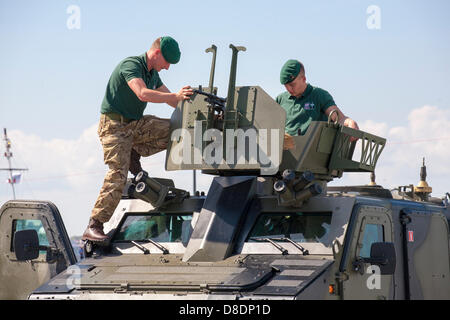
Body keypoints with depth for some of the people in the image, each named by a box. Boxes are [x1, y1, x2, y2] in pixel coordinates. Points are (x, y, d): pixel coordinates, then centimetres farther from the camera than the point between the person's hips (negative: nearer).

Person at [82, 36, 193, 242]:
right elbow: (143, 94, -32)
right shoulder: (131, 65, -16)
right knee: (118, 175, -21)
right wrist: (175, 96, -35)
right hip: (114, 125, -8)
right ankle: (93, 227, -20)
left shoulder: (153, 73, 13)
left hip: (135, 125, 8)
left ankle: (134, 154, 2)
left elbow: (171, 100, 18)